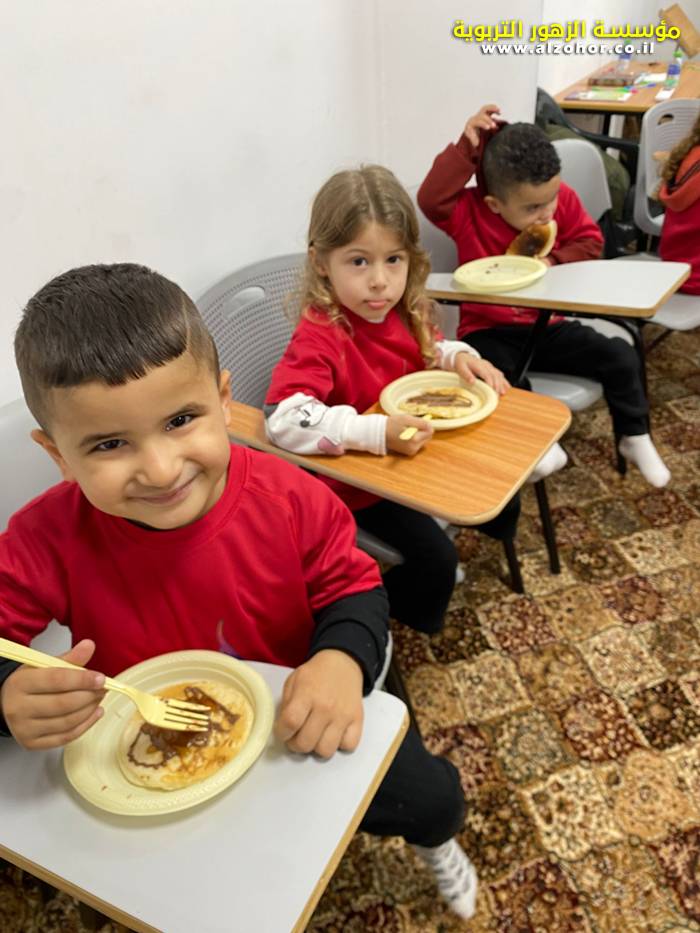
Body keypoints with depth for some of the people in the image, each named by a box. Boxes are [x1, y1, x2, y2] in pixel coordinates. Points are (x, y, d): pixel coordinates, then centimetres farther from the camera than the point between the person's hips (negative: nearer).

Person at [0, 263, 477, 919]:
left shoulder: (289, 498, -25)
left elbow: (352, 587, -12)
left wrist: (343, 658, -33)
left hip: (296, 728, 0)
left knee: (431, 798, 6)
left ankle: (432, 841, 47)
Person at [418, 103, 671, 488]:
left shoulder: (563, 199, -3)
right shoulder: (469, 211, -13)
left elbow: (590, 241, 5)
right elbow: (431, 199, -30)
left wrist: (554, 262, -13)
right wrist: (465, 148, -33)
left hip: (547, 326, 4)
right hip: (490, 330, -3)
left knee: (621, 357, -6)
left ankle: (634, 436, 17)